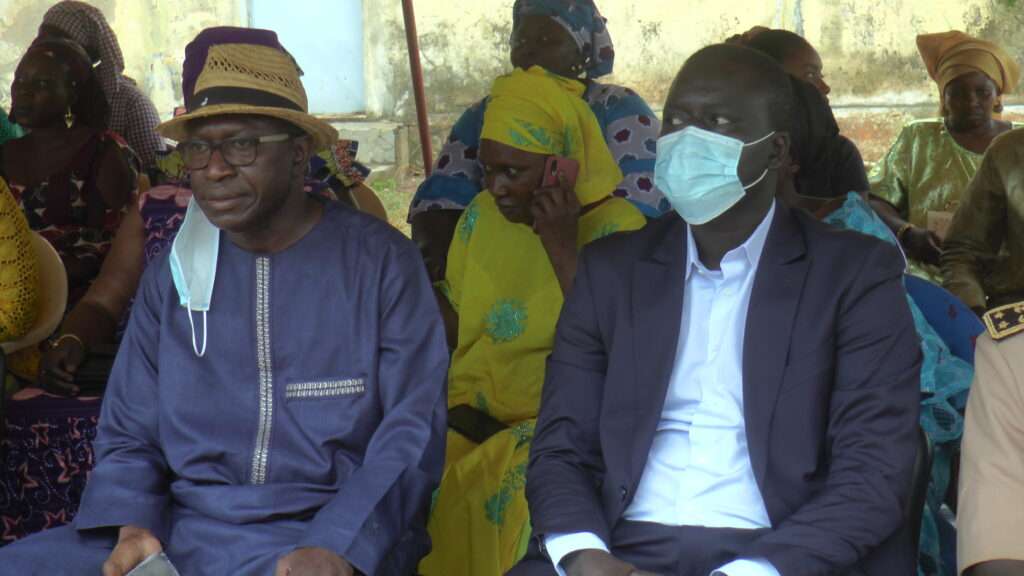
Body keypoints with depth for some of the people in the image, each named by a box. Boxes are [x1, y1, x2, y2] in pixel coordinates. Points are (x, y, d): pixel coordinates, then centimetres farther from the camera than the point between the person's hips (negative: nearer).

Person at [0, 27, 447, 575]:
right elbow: (128, 436, 12)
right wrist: (132, 528, -9)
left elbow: (413, 429, -5)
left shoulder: (380, 260, -1)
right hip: (181, 527, 4)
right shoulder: (171, 274, 11)